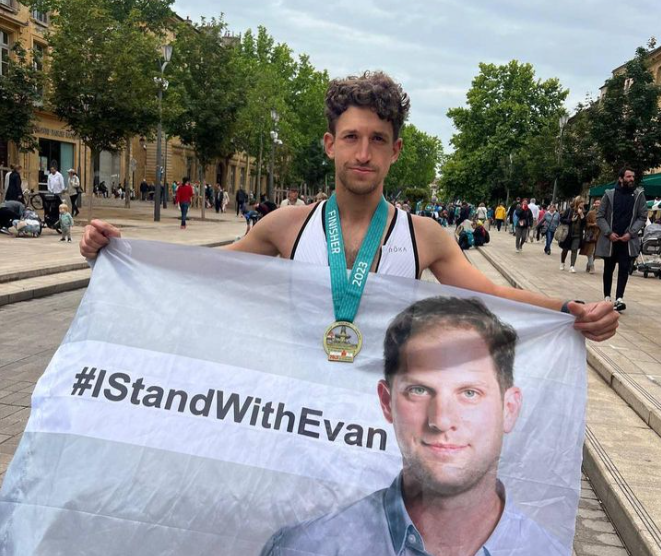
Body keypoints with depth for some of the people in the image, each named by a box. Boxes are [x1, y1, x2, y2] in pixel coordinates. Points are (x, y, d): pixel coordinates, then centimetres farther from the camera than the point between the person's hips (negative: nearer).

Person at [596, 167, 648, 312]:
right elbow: (600, 216, -1)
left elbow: (642, 217, -1)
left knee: (624, 269, -5)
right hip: (610, 239, 0)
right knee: (608, 269, 9)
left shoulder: (639, 194, 0)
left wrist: (631, 233, -13)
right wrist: (609, 233, -12)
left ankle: (619, 299, -7)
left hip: (628, 239, 0)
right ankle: (607, 298, 20)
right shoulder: (609, 194, -2)